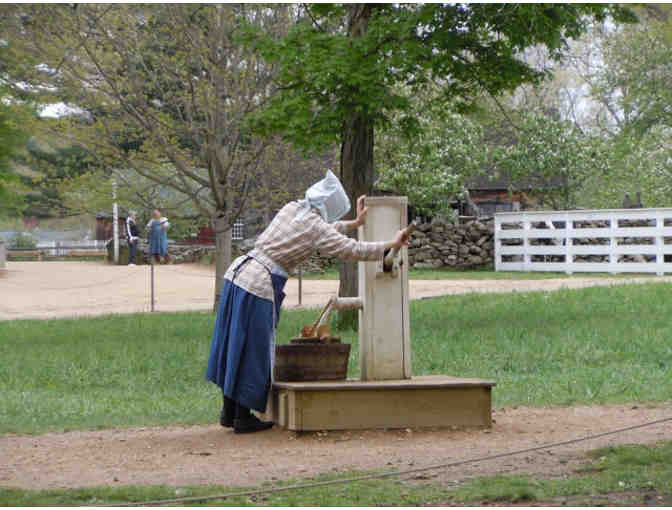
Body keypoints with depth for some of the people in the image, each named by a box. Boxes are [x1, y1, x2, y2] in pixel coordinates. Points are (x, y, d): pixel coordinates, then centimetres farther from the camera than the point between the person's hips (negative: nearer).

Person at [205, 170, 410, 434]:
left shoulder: (292, 208, 14)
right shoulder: (315, 226, -9)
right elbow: (353, 250, -5)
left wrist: (355, 223, 39)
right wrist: (392, 245, 4)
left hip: (238, 273, 8)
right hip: (259, 285, -8)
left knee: (235, 345, 14)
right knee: (252, 350, 2)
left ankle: (229, 411, 23)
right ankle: (243, 418, 10)